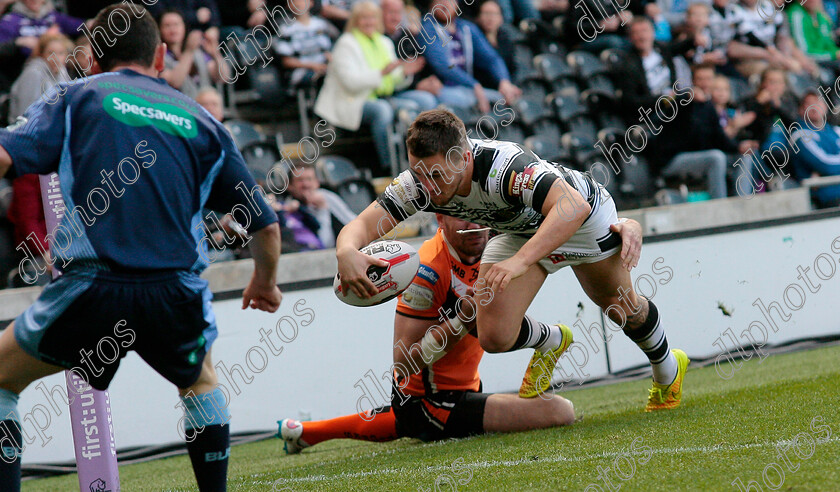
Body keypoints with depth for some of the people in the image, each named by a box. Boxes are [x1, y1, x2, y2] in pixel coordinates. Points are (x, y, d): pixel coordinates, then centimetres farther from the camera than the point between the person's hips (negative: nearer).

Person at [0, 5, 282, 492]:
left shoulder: (76, 97, 10)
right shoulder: (201, 121, 17)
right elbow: (266, 225, 21)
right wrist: (266, 282, 39)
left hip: (92, 287, -3)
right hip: (175, 297, 3)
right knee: (200, 380, 34)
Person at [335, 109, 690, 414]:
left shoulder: (503, 166, -46)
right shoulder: (418, 183, -30)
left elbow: (574, 206, -57)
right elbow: (359, 227, -29)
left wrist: (521, 261, -68)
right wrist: (347, 253, -53)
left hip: (584, 218, -4)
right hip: (519, 231, 4)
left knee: (621, 308, 19)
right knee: (494, 336, -13)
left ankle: (667, 369, 52)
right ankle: (550, 342, 23)